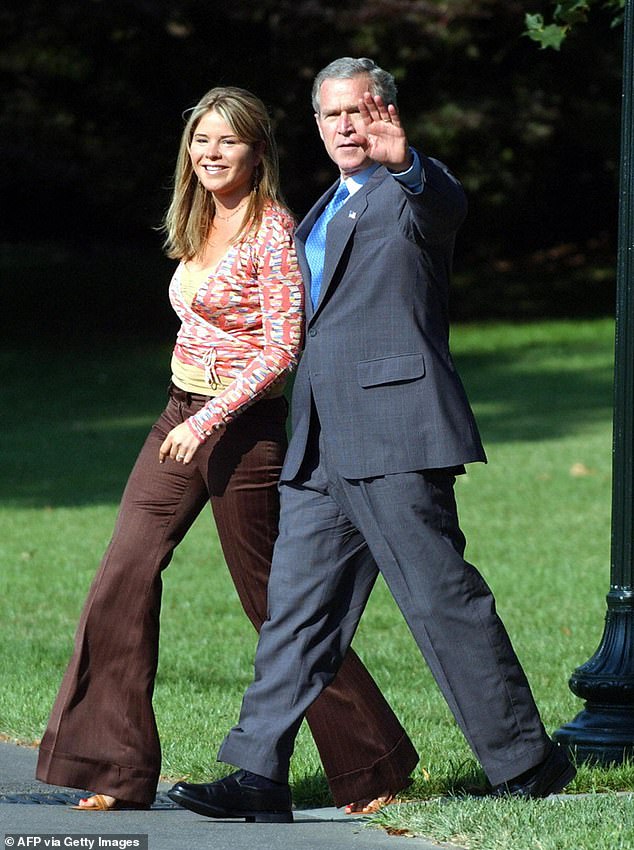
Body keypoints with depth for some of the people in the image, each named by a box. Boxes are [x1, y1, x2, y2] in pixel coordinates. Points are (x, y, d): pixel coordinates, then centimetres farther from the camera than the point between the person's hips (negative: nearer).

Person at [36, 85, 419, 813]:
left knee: (273, 600, 0)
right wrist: (188, 420, 19)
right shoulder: (201, 227, 12)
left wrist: (209, 421, -24)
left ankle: (372, 763, 14)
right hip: (180, 420, 8)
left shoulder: (271, 230, -12)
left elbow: (282, 348, -18)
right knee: (122, 580, -3)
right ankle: (115, 771, 0)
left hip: (242, 425, -8)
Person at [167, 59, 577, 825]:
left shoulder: (411, 191, -2)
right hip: (321, 447, 8)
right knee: (296, 605, 3)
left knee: (443, 600, -6)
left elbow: (446, 206, -27)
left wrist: (403, 161, -49)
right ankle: (259, 777, 3)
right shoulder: (326, 212, 24)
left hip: (393, 434, -8)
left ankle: (527, 765, 3)